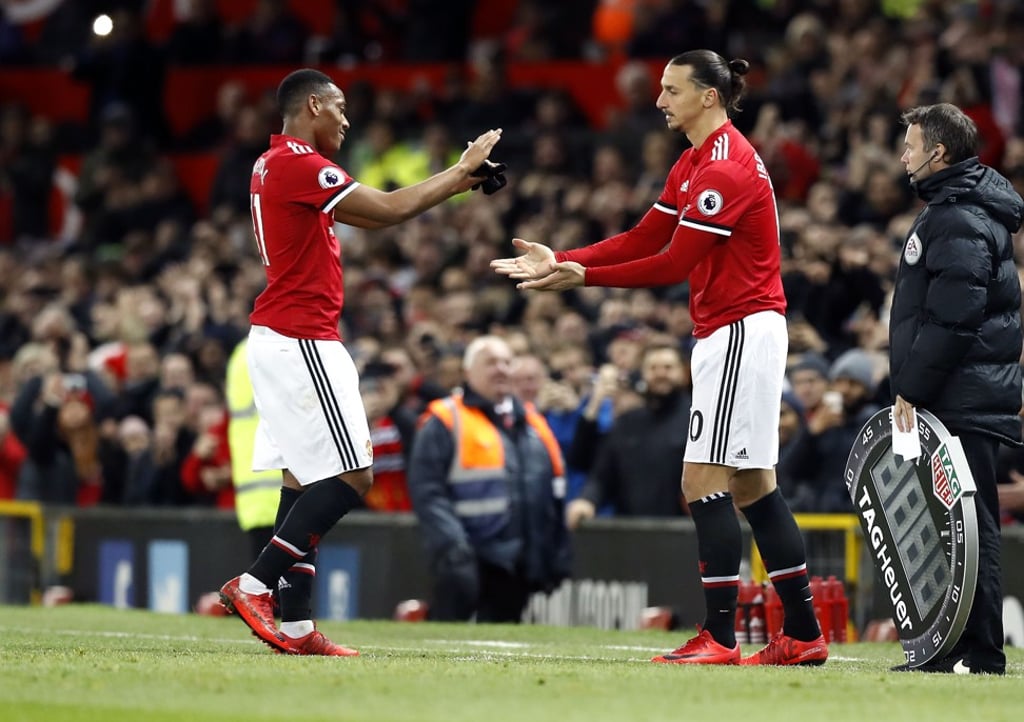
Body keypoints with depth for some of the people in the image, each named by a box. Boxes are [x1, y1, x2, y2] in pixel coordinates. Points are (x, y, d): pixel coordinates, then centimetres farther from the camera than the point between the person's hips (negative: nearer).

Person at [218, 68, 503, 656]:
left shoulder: (279, 164, 18)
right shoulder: (298, 164, -14)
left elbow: (373, 215, 22)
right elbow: (389, 210, -16)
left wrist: (453, 182, 16)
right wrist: (460, 171, -4)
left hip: (280, 340, 11)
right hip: (300, 340, -11)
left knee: (304, 481, 8)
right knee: (352, 477, -9)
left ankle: (295, 625, 4)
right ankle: (254, 585, -10)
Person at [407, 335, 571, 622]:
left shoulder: (532, 423, 19)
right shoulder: (445, 421, -1)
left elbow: (554, 492, 22)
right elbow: (426, 490, -10)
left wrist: (557, 556, 15)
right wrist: (450, 541, -23)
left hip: (518, 564, 6)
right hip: (468, 556, -6)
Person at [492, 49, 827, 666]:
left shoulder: (726, 167, -17)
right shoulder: (694, 164, 16)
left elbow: (672, 264, -20)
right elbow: (642, 240, 13)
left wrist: (584, 277, -17)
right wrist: (558, 261, 5)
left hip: (743, 331, -11)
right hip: (728, 333, 11)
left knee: (704, 480, -12)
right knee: (751, 485, 11)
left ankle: (720, 638, -12)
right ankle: (803, 634, 13)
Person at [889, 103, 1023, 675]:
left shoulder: (960, 223, -15)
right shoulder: (952, 210, 19)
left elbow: (951, 321, -22)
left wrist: (912, 389, -18)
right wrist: (913, 388, 19)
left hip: (965, 403, -11)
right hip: (955, 400, 11)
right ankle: (948, 649, 15)